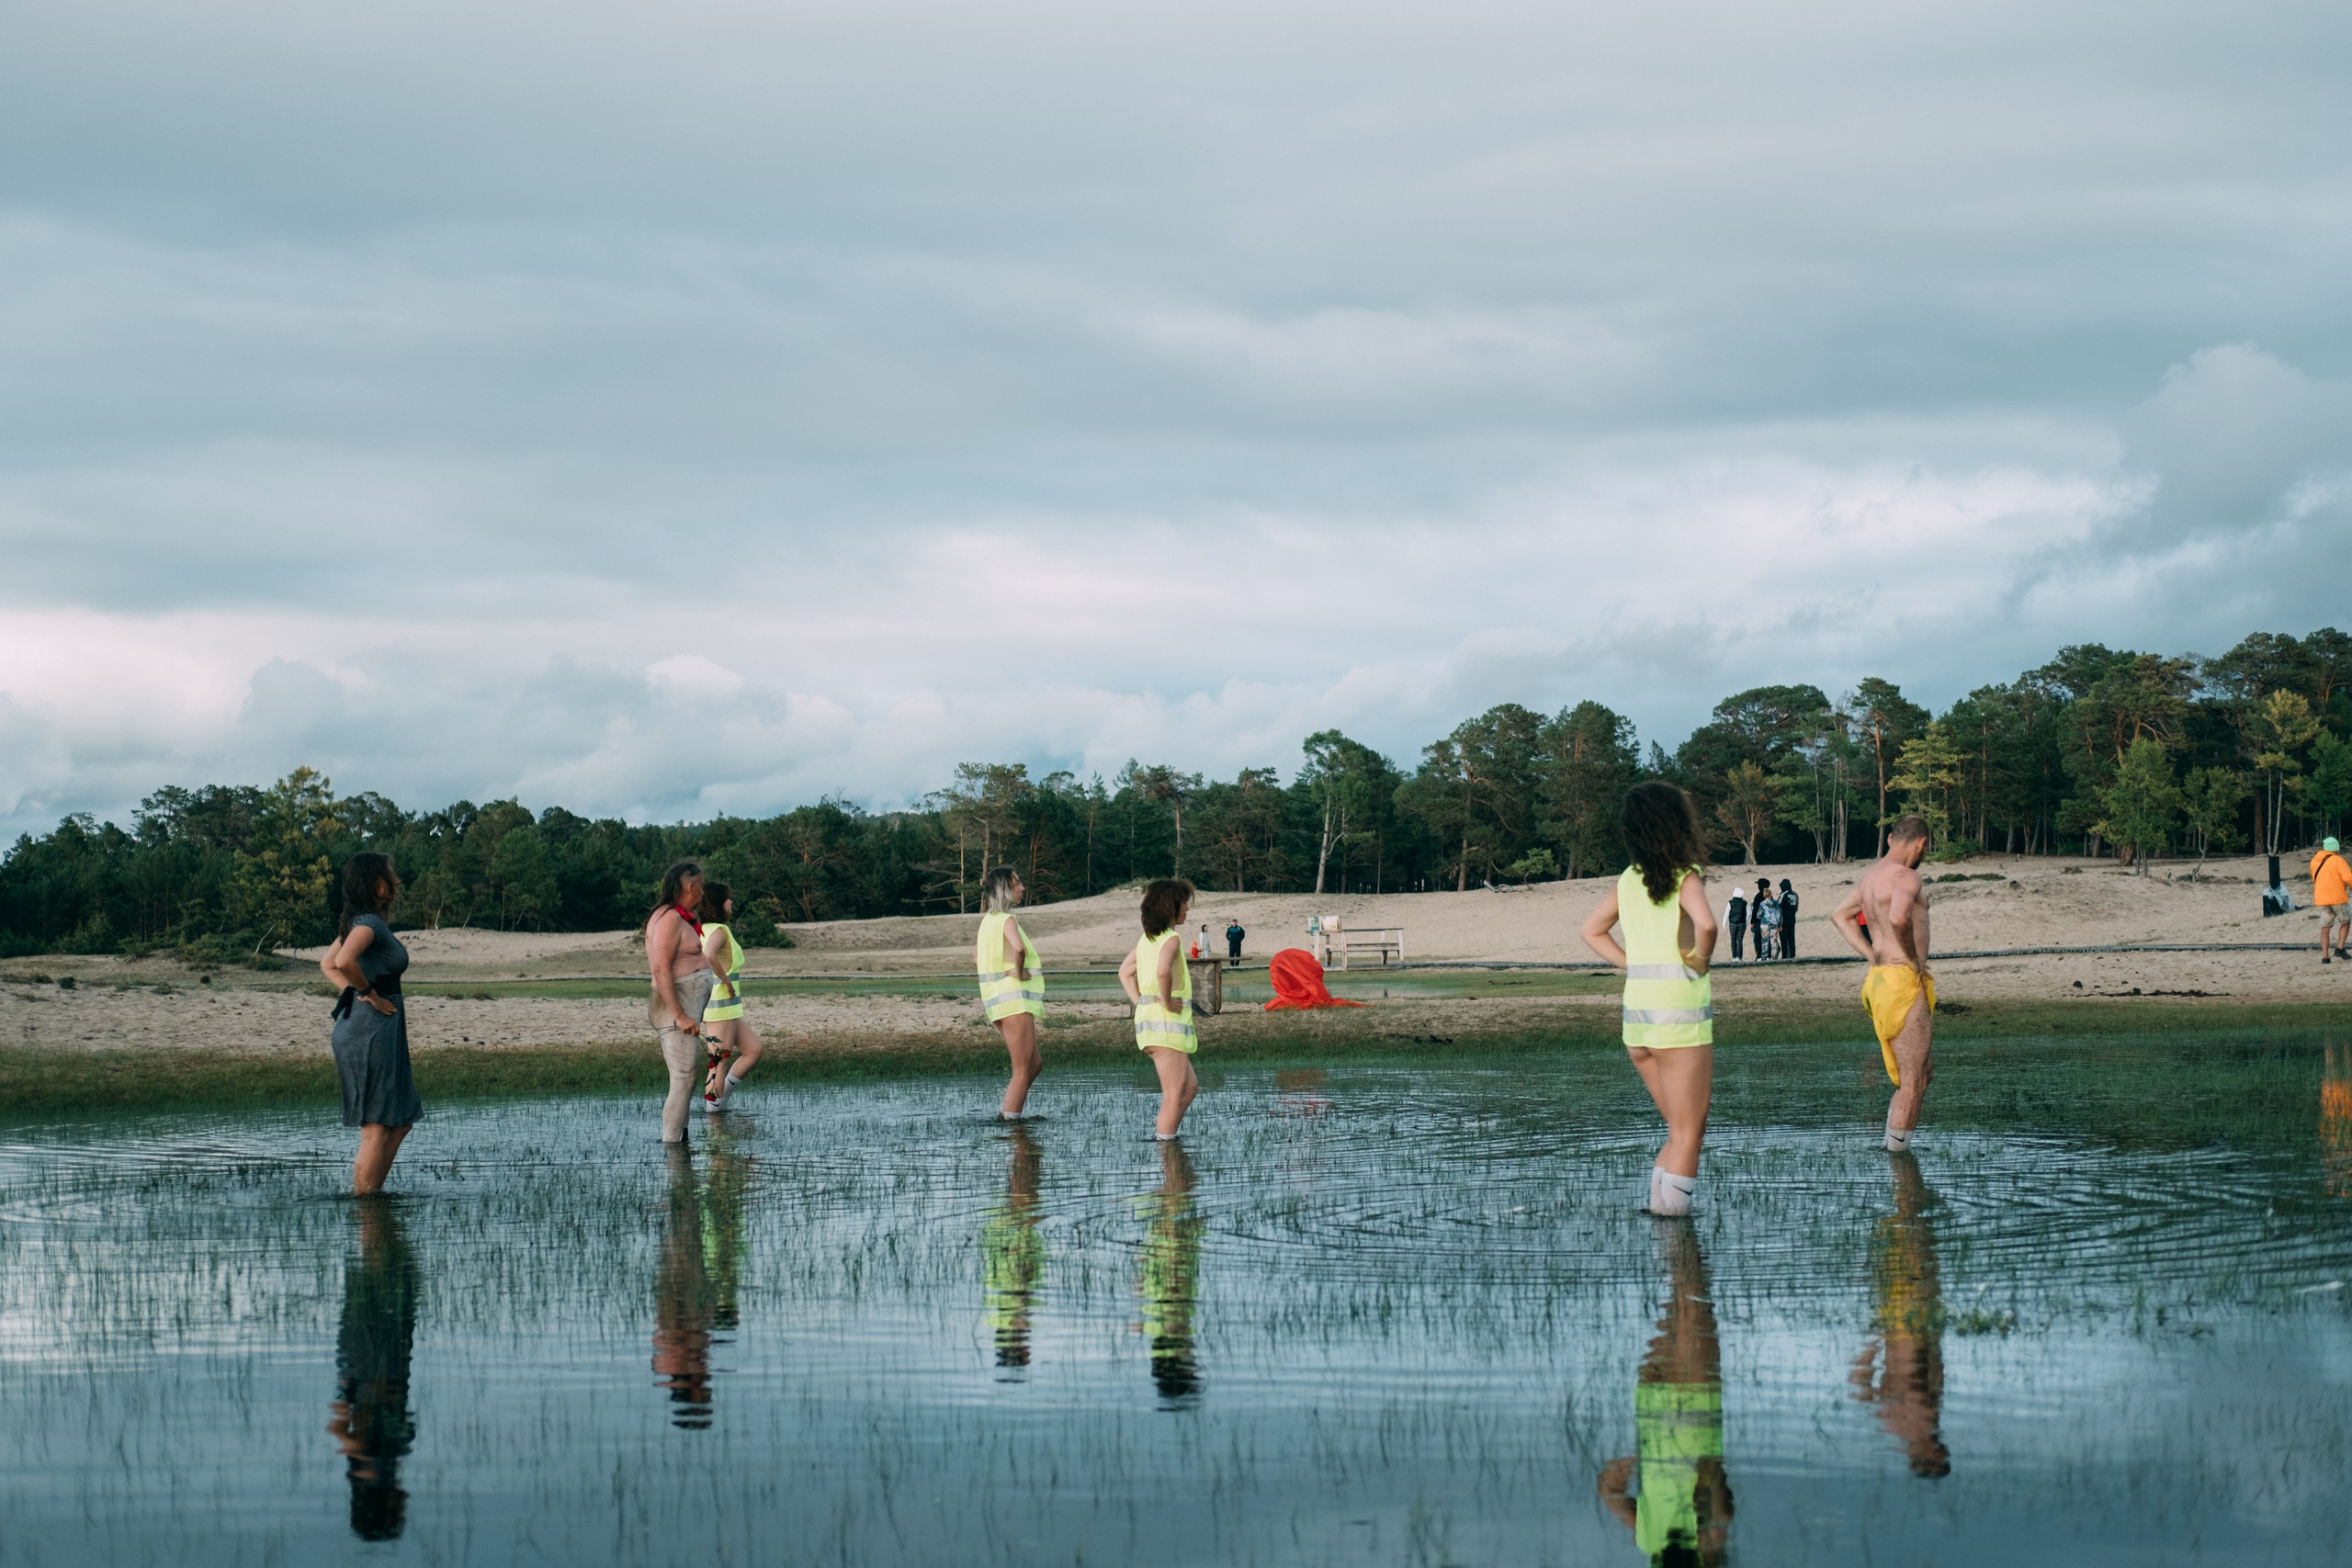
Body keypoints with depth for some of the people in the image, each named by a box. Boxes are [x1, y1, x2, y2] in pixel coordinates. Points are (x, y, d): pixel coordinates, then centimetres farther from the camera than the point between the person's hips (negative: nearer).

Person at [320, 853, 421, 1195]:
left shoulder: (361, 922, 14)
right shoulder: (369, 922, -16)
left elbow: (327, 965, 26)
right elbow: (343, 962, -33)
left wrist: (356, 993, 12)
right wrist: (370, 994, -18)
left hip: (372, 1029, 10)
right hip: (371, 1029, -10)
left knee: (401, 1120, 16)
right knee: (376, 1128, -5)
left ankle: (371, 1195, 18)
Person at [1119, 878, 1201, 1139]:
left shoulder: (1148, 938, 14)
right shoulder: (1171, 938, -13)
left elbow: (1125, 972, 23)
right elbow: (1163, 971, -33)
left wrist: (1139, 1001, 13)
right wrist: (1167, 1001, -19)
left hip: (1147, 1017, 9)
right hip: (1166, 1022, -9)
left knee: (1190, 1085, 18)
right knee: (1174, 1095, -5)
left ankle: (1160, 1133, 13)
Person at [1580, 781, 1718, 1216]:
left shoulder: (1628, 880, 9)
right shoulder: (1684, 878, -11)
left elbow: (1593, 931, 20)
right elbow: (1705, 922, -29)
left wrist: (1634, 965, 11)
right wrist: (1699, 959, -11)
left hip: (1636, 1008, 7)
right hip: (1680, 1010, -7)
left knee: (1682, 1129, 19)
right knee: (1687, 1134, 0)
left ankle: (1659, 1207, 13)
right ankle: (1671, 1214, -4)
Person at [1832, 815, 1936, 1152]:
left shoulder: (1870, 876, 16)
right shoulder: (1905, 876, -14)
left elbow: (1839, 915, 28)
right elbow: (1899, 918, -33)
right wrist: (1913, 959, -16)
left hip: (1881, 978, 10)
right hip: (1904, 982, -10)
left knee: (1922, 1073, 17)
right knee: (1912, 1082, -4)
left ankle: (1893, 1147, 15)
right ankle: (1896, 1153, -3)